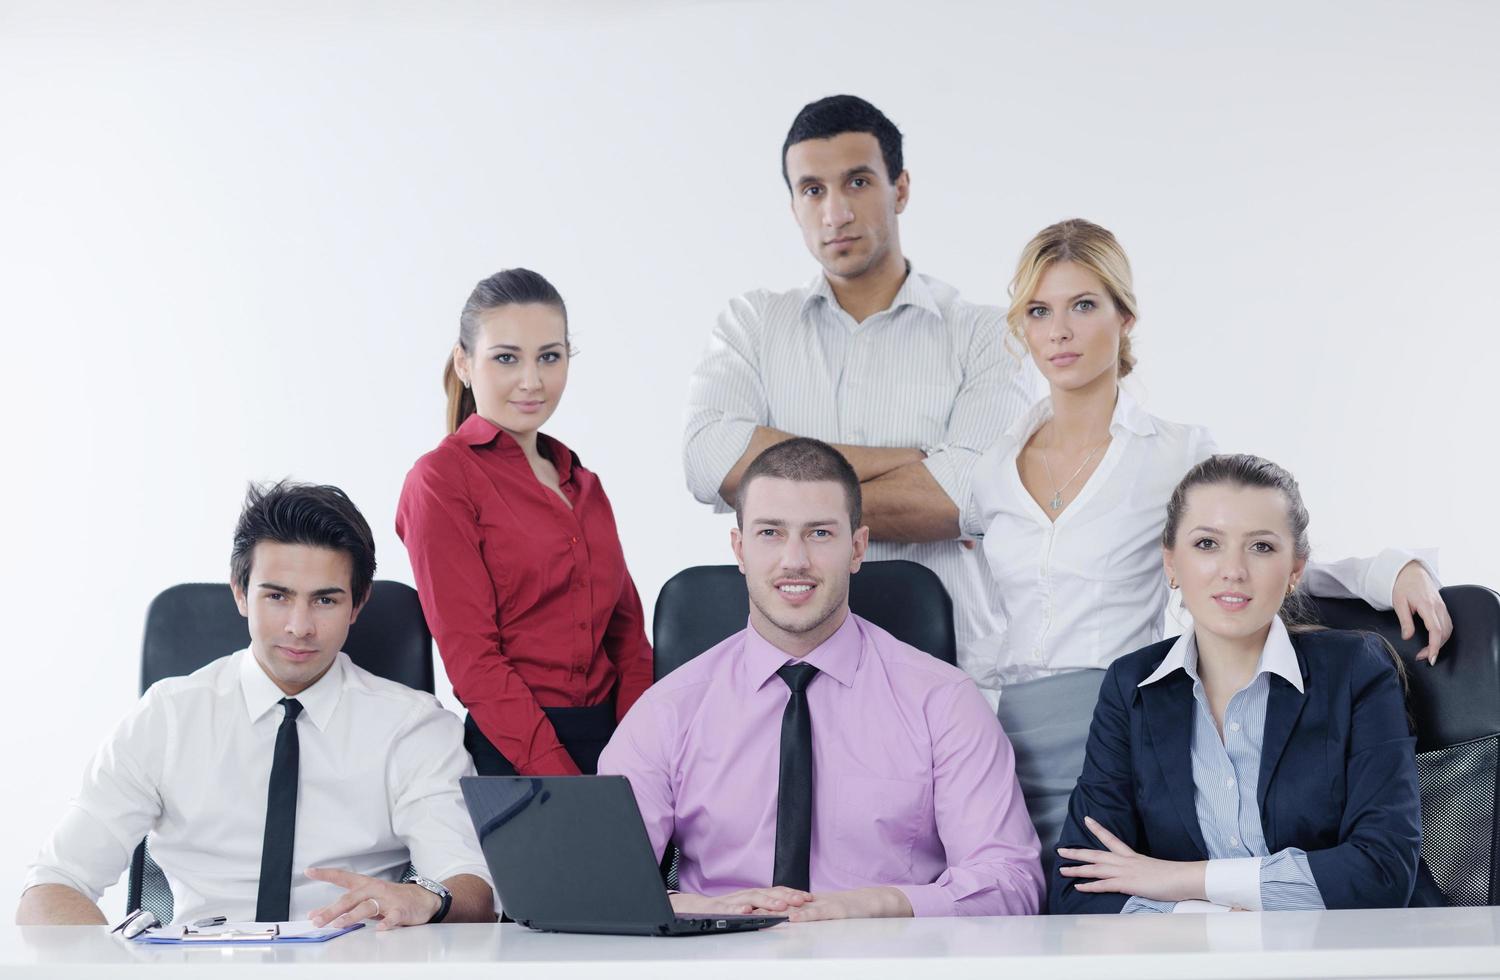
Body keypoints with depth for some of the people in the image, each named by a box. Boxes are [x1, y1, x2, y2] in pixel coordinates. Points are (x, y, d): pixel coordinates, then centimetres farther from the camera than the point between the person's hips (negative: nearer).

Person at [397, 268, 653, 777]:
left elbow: (626, 632, 13)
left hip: (609, 743, 6)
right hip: (508, 755, -5)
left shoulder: (582, 484, 16)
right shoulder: (441, 479, -4)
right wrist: (560, 780, -17)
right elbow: (471, 658, -10)